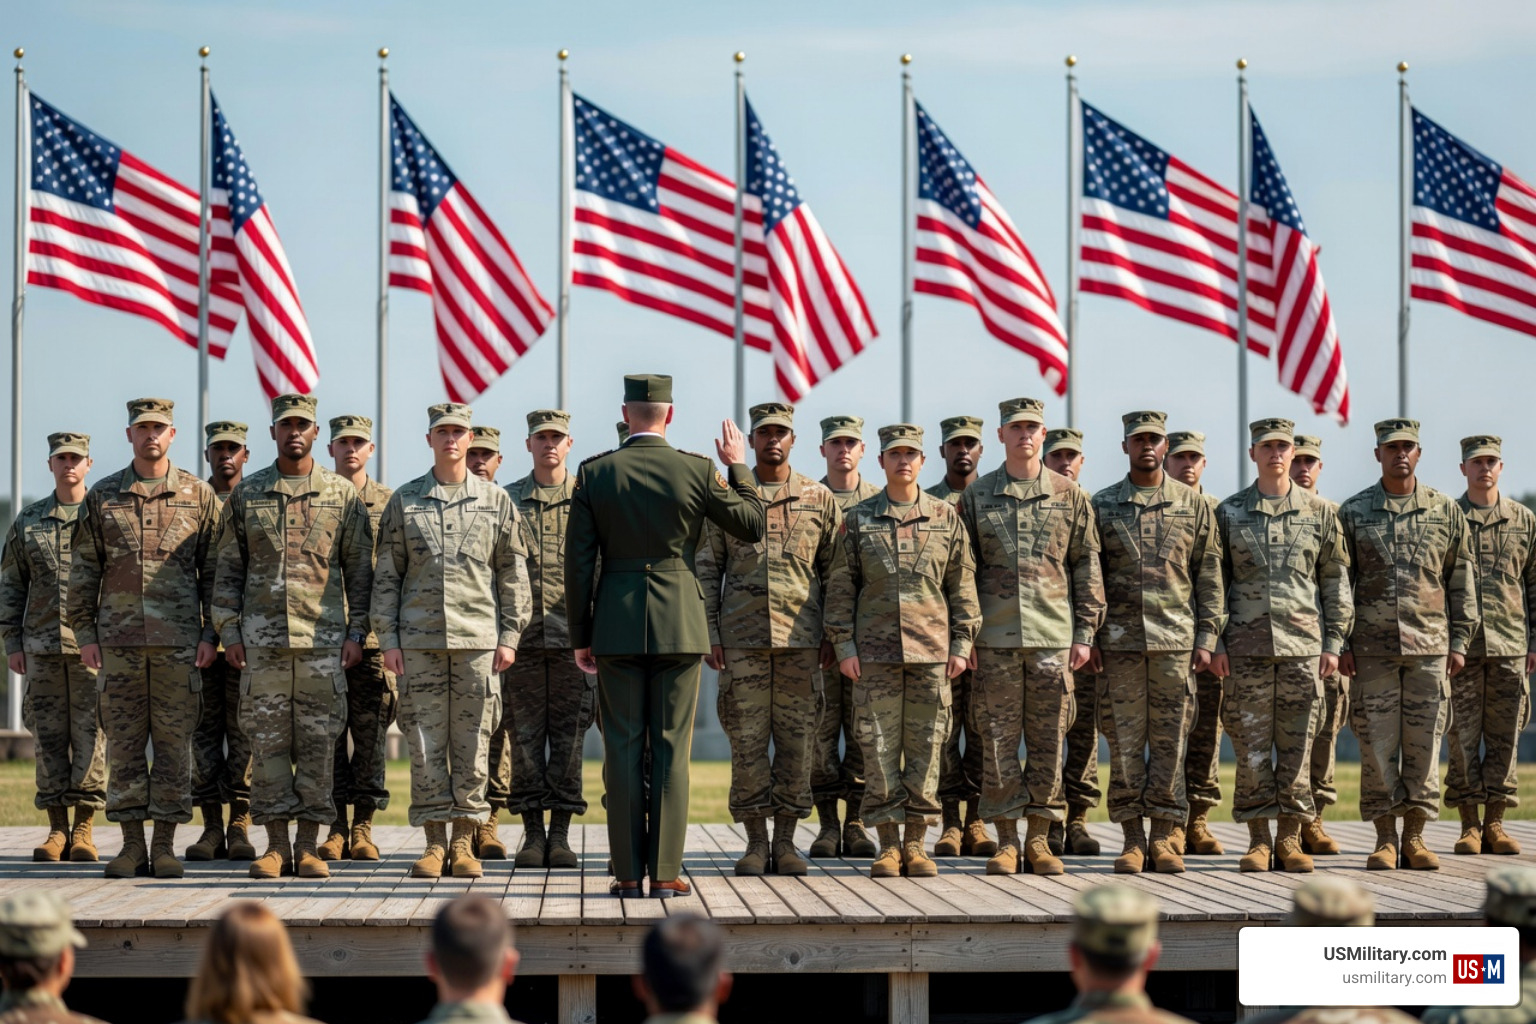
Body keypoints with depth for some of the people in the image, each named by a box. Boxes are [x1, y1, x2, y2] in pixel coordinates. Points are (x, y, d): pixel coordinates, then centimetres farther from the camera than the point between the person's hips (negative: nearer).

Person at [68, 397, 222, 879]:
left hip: (179, 642, -1)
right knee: (123, 743, 2)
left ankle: (165, 844, 6)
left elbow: (214, 570, 6)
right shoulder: (102, 497, 8)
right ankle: (131, 844, 8)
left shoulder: (199, 495, 6)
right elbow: (83, 572, 9)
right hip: (118, 641, 1)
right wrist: (85, 634, 2)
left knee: (174, 744, 0)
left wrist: (211, 634, -2)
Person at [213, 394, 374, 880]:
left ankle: (309, 844, 6)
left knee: (319, 742, 0)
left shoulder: (342, 494, 6)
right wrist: (229, 632, 1)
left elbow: (360, 570, 6)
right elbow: (228, 570, 9)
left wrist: (356, 633, -1)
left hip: (324, 639, -1)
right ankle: (276, 844, 6)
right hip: (262, 639, 1)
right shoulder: (246, 494, 8)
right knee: (268, 741, 1)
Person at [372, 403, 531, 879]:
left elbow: (513, 575, 8)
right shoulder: (403, 501, 7)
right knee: (425, 741, 0)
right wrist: (387, 639, 0)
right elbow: (386, 576, 7)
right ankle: (434, 842, 6)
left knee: (472, 742, 1)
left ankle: (464, 841, 8)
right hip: (419, 639, 0)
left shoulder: (496, 500, 7)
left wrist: (510, 637, 0)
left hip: (479, 638, 0)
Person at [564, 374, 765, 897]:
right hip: (679, 624, -1)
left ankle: (628, 873, 4)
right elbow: (753, 525, 7)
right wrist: (738, 467, 19)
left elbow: (578, 561, 0)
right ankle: (665, 873, 1)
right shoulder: (697, 470, -4)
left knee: (623, 749, 4)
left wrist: (580, 637, 6)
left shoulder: (594, 473, -1)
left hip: (616, 626, 1)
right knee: (672, 750, 3)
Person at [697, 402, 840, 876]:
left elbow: (834, 573, 10)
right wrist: (709, 634, -1)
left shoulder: (820, 499, 8)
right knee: (747, 742, -1)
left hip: (801, 640, 0)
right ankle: (756, 842, 8)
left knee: (797, 742, 1)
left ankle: (786, 841, 10)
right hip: (741, 641, 0)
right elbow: (707, 570, 7)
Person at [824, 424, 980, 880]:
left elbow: (963, 585, 9)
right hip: (875, 653, 0)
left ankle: (916, 843, 9)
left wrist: (962, 644, 1)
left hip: (932, 651, 1)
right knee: (878, 747, -1)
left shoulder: (946, 517, 8)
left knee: (926, 748, 2)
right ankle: (888, 845, 5)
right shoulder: (859, 518, 6)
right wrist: (844, 646, -2)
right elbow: (840, 586, 6)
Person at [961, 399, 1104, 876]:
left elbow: (1087, 567, 8)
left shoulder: (1070, 496, 7)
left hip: (1054, 638, 0)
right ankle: (1006, 840, 7)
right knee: (998, 741, 0)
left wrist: (1085, 632, 2)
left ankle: (1040, 838, 10)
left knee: (1049, 742, 3)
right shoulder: (976, 497, 7)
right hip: (995, 638, 0)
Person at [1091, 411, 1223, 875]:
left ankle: (1165, 836, 7)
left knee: (1170, 740, 1)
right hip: (1120, 641, 0)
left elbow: (1209, 575, 7)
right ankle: (1132, 837, 6)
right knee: (1124, 740, 0)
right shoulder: (1102, 505, 7)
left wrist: (1206, 638, 1)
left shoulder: (1193, 504, 7)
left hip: (1176, 641, 0)